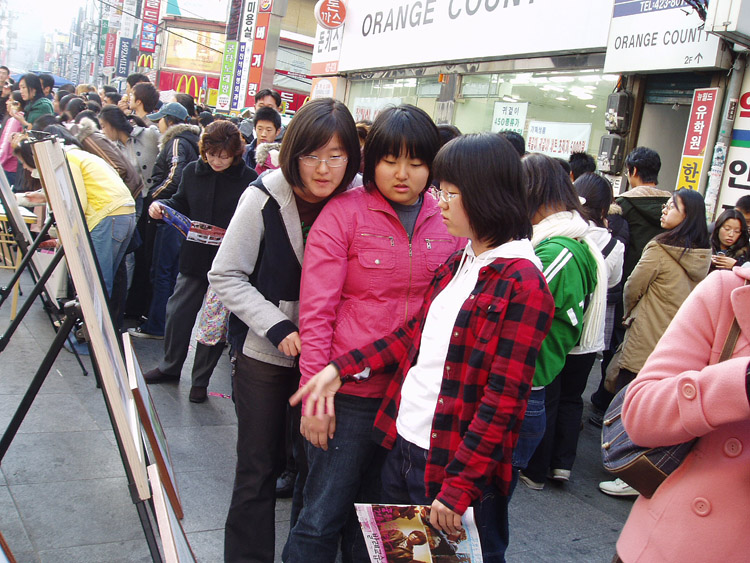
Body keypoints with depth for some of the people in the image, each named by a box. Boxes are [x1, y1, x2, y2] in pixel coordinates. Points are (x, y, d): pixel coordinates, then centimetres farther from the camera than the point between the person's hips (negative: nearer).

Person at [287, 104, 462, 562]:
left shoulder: (447, 222, 3)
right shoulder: (345, 213, -7)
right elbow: (316, 311, -8)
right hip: (351, 391, -3)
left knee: (372, 510, 20)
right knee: (324, 514, 5)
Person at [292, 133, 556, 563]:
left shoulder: (523, 286, -17)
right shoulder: (460, 264, 8)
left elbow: (504, 400, -18)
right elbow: (416, 335, 12)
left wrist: (457, 487, -18)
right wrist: (342, 368, 1)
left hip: (456, 464, -8)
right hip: (402, 446, 8)